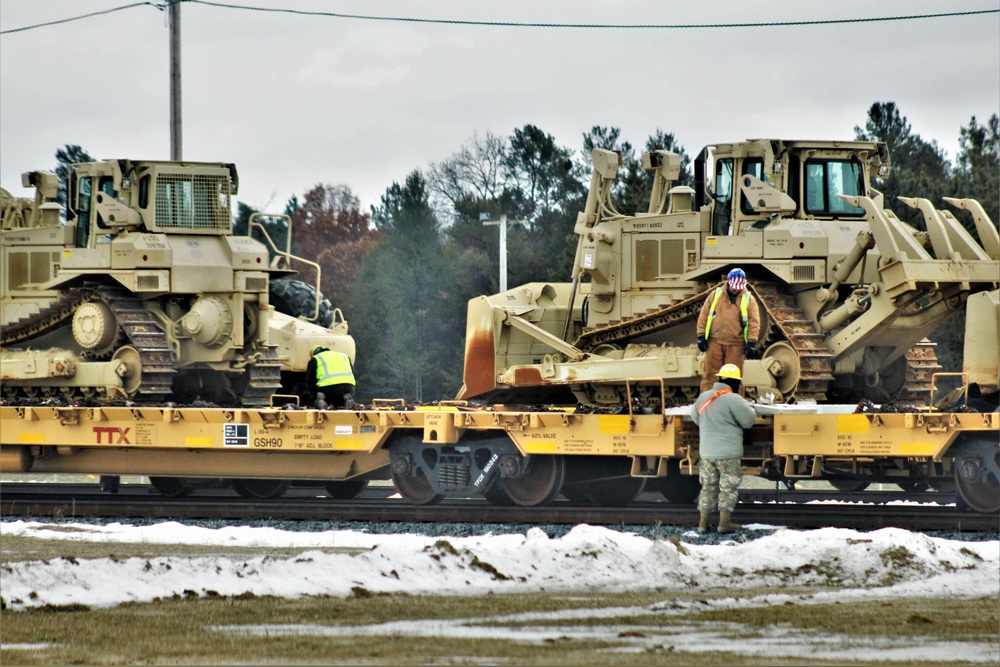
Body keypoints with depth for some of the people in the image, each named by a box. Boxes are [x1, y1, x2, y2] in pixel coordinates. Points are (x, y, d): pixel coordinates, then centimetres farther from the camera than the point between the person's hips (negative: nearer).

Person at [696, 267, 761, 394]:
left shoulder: (748, 299, 3)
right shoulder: (716, 295, 7)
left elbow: (754, 322, 0)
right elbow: (704, 316, 9)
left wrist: (751, 343, -9)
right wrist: (701, 336, 2)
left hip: (736, 345, -1)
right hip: (715, 342, 1)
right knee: (711, 374, 1)